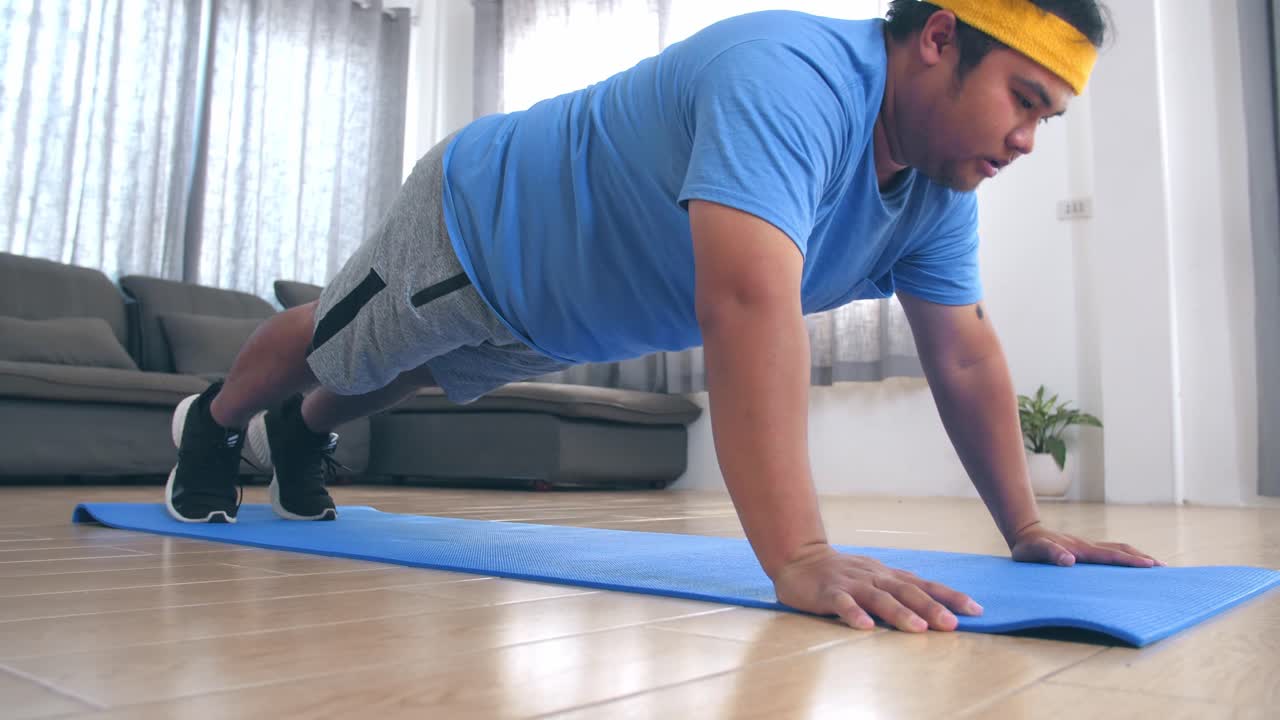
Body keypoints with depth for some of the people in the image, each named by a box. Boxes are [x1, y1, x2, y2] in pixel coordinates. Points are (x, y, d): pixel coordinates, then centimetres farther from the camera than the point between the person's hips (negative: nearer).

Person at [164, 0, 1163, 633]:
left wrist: (1026, 528, -11)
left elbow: (965, 356, -8)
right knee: (329, 350, 20)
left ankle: (299, 436, 61)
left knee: (400, 379, 31)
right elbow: (749, 305, -53)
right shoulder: (790, 81, -40)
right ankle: (213, 426, 53)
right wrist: (798, 557, -58)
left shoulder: (939, 181, -12)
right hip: (474, 221, -7)